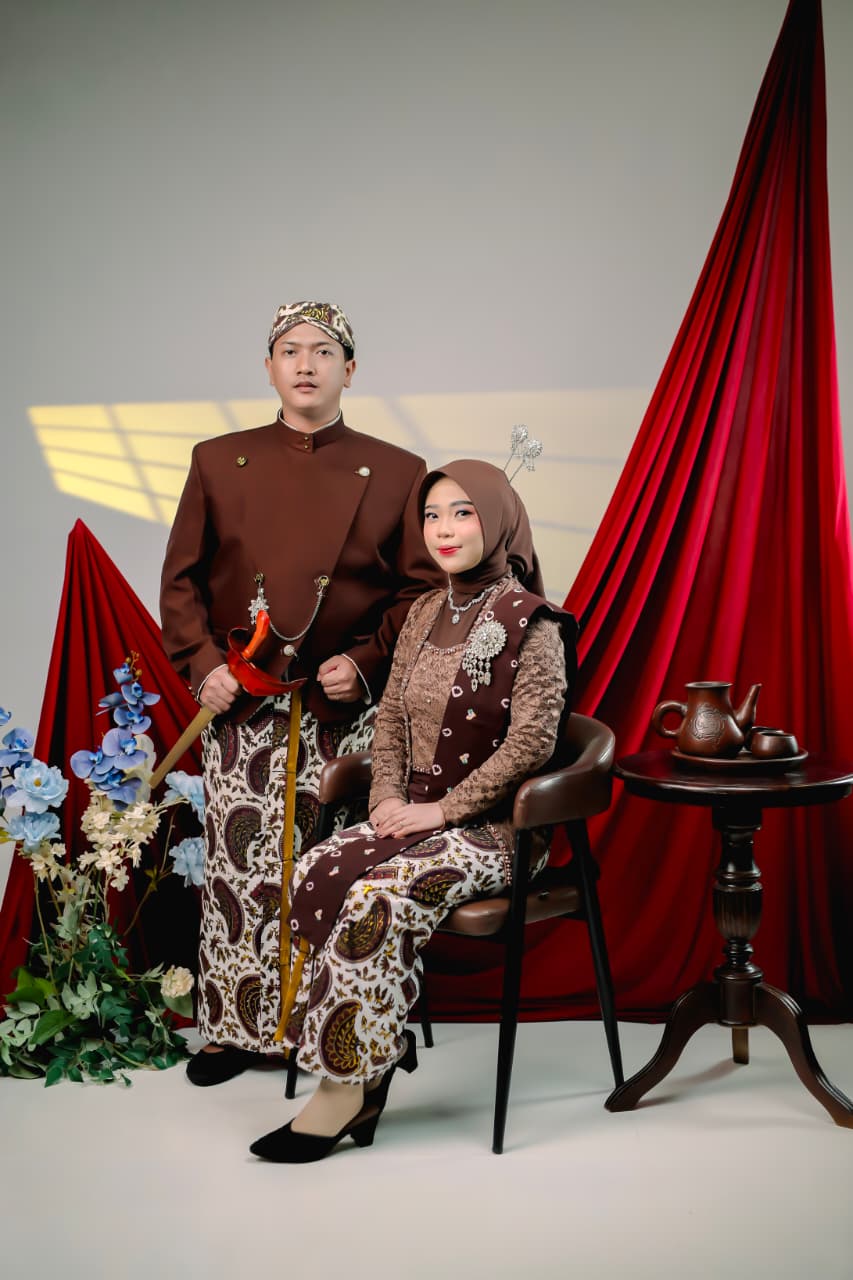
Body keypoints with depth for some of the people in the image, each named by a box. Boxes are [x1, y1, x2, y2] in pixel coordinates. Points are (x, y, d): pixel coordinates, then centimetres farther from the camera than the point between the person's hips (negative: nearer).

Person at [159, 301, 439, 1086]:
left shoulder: (396, 474, 2)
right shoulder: (218, 462, 6)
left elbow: (423, 591, 3)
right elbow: (182, 579, 8)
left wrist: (368, 662, -9)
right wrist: (202, 664, -4)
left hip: (347, 708, -1)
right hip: (242, 705, 1)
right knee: (240, 865, 3)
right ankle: (236, 1028, 17)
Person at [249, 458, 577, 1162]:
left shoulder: (531, 624, -9)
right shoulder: (425, 614, 12)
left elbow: (531, 741, -16)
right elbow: (390, 716, 16)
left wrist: (443, 809, -17)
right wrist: (389, 796, -1)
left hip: (493, 826, -6)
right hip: (416, 813, 7)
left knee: (378, 897, -30)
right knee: (315, 874, -20)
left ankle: (349, 1083, -18)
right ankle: (380, 1048, -11)